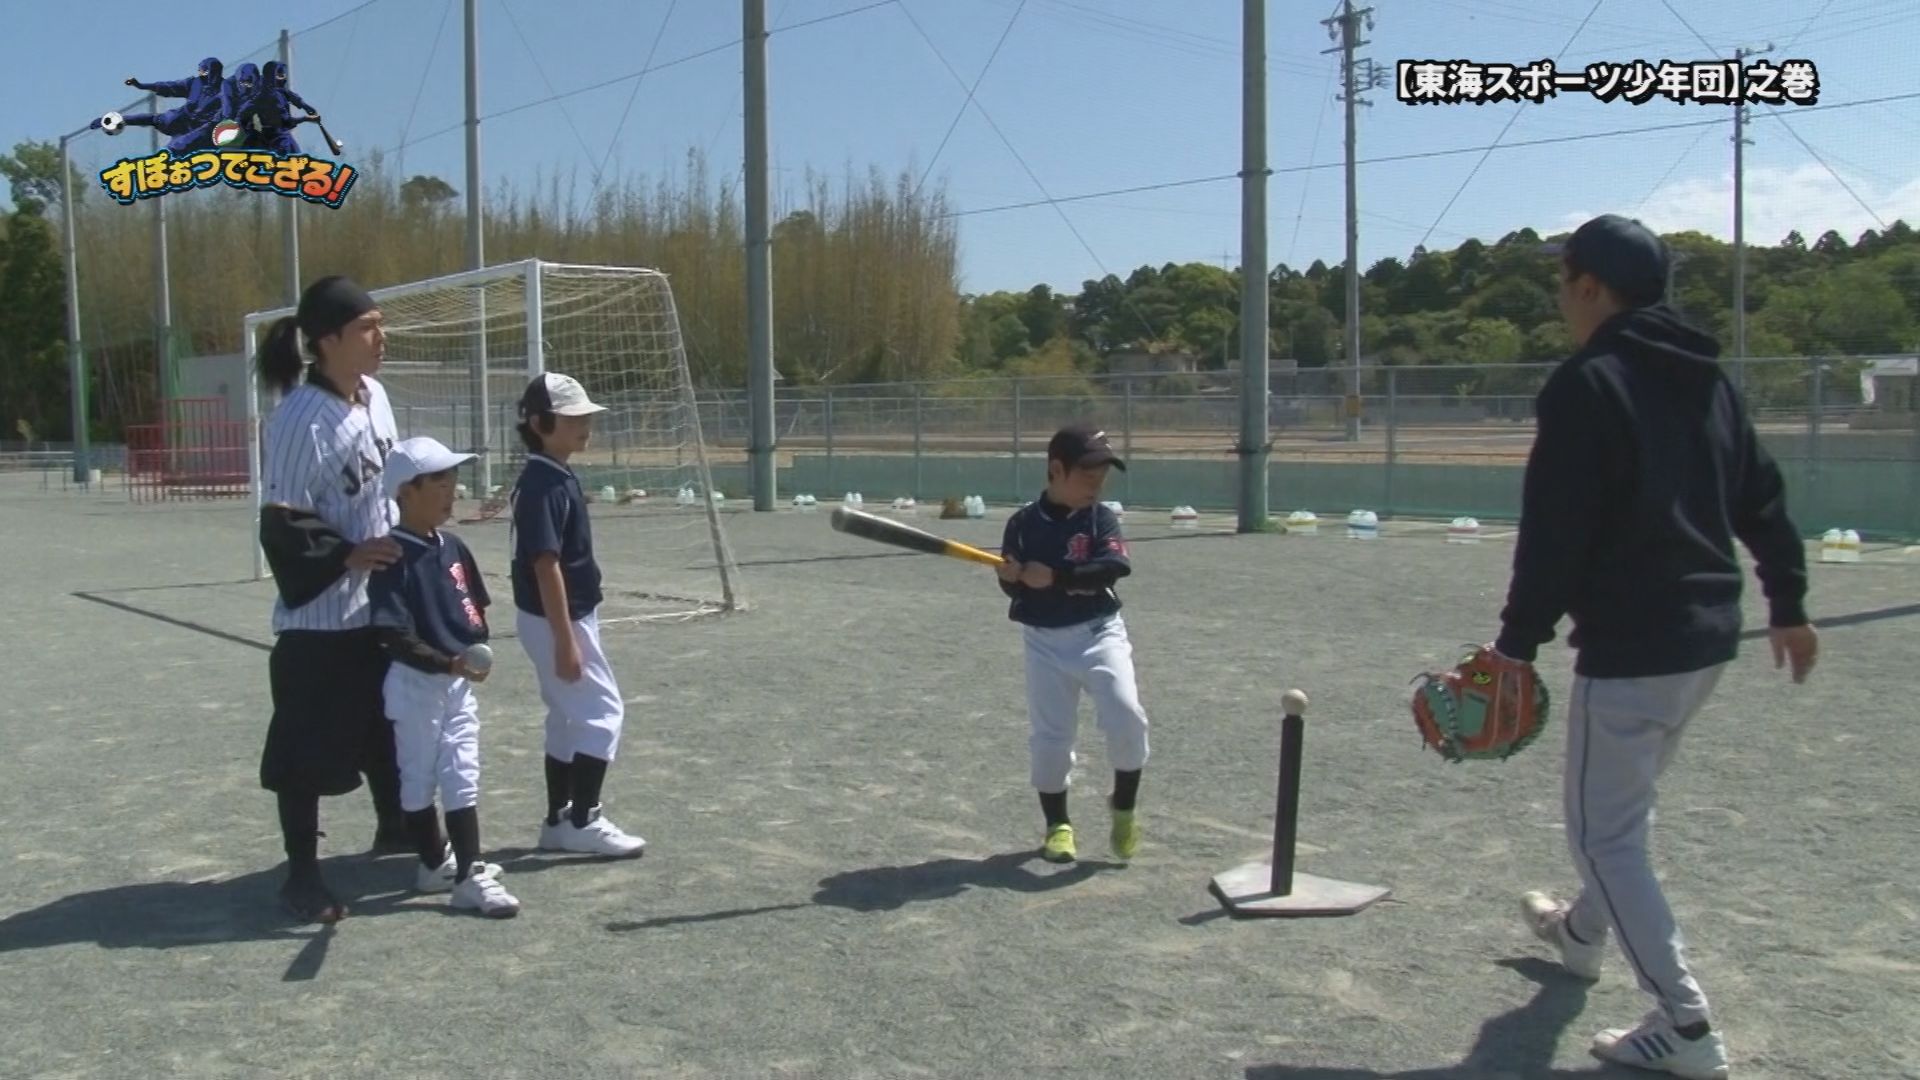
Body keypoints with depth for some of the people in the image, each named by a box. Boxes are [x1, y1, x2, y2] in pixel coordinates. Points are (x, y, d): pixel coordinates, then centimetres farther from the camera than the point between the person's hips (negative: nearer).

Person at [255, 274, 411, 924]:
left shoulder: (374, 395, 4)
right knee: (310, 745, 1)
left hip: (383, 603, 8)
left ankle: (395, 828, 41)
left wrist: (409, 548, 15)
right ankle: (302, 873, 14)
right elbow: (280, 525, -18)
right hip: (320, 614, -8)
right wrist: (349, 554, -28)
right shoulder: (301, 419, -20)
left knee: (391, 722, 21)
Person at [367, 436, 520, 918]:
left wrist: (478, 652, -4)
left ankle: (470, 874, 13)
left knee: (463, 779, 7)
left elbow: (476, 608, 13)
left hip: (460, 683, 6)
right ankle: (435, 863, 23)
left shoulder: (454, 548, 5)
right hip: (416, 684, -6)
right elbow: (396, 637, -21)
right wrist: (451, 663, -30)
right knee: (419, 779, 10)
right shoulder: (393, 558, -16)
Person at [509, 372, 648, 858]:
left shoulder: (558, 479, 10)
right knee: (604, 710, -4)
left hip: (570, 616, 10)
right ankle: (582, 821, 3)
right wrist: (565, 640, -23)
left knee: (569, 715, 15)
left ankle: (559, 820, 23)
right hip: (556, 620, -10)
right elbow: (546, 567, -23)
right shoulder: (543, 485, -20)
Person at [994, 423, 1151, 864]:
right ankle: (1057, 824, 23)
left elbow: (1116, 565, -21)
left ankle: (1124, 805, 6)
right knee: (1048, 735, 3)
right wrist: (1011, 576, -26)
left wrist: (1055, 576, -28)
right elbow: (1013, 584, -3)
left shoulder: (1101, 517, -5)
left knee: (1126, 715, -18)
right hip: (1044, 640, 1)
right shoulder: (1024, 522, -3)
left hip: (1099, 630, -1)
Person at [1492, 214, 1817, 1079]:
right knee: (1623, 806, 26)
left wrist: (1519, 641, -16)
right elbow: (1762, 497, 16)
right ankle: (1583, 932, 46)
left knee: (1603, 832, 0)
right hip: (1709, 635, 9)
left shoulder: (1588, 384, -14)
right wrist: (1788, 604, 24)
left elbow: (1554, 530, -19)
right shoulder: (1708, 380, 11)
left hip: (1630, 646, -9)